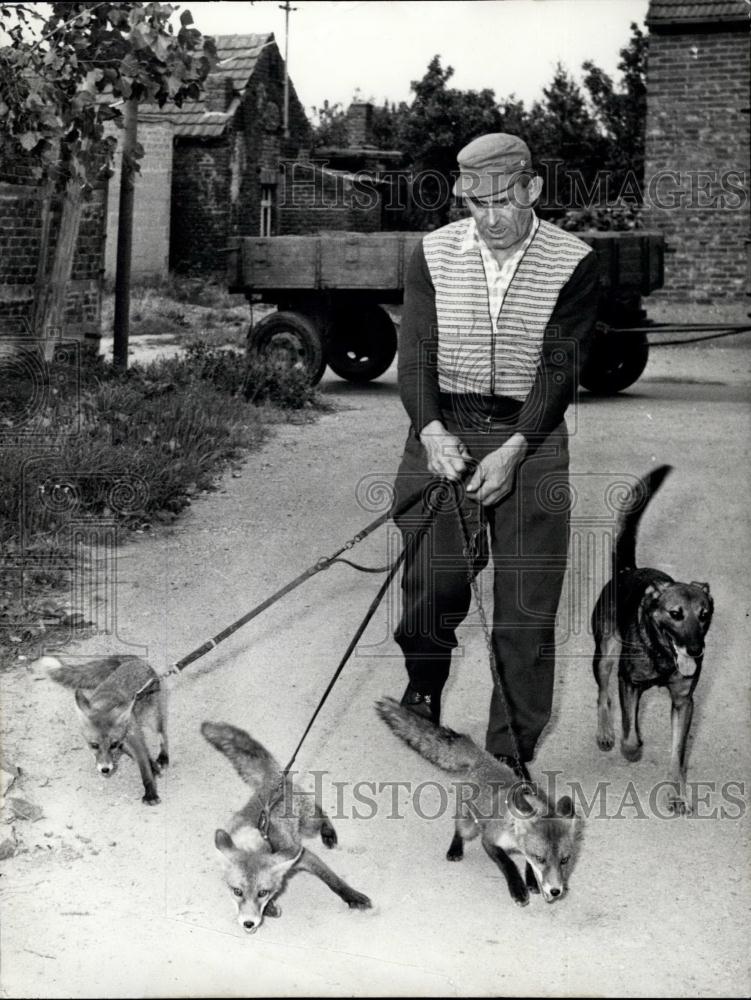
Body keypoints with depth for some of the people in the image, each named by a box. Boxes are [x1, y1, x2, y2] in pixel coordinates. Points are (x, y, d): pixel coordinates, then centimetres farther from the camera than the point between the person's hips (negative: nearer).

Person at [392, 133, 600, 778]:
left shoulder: (574, 263, -4)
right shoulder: (434, 253, 2)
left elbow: (561, 367, -8)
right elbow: (415, 353, -2)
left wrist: (513, 449, -19)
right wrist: (431, 429, -20)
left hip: (531, 437, -1)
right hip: (444, 429, 1)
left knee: (527, 608, -1)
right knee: (433, 586, -1)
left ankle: (511, 758, 9)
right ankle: (423, 690, 31)